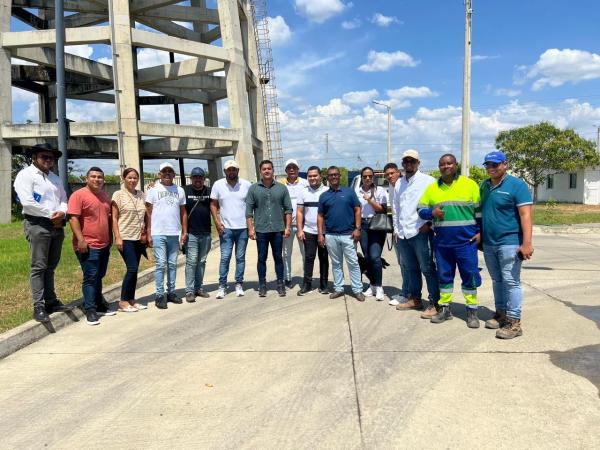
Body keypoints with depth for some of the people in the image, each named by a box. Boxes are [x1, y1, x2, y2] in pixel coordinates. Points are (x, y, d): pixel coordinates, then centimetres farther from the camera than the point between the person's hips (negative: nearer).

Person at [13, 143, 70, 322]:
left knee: (51, 267, 12)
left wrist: (61, 213, -8)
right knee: (38, 267, -7)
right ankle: (38, 306, -3)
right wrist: (52, 215, -11)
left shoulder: (55, 178, 19)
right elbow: (27, 203, -15)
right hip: (37, 225, -7)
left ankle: (51, 301, 18)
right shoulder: (26, 175, -4)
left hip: (57, 226, 7)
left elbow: (64, 200, 14)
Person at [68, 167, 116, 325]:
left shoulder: (106, 197, 14)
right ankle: (90, 311, 1)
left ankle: (99, 305, 28)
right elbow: (73, 218, -15)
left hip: (104, 245, 7)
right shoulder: (79, 195, -9)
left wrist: (110, 238, 19)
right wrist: (80, 240, -21)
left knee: (99, 277, 16)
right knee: (90, 278, -5)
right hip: (88, 245, -7)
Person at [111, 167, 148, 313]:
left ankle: (131, 299, 17)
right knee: (132, 268, -9)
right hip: (125, 238, -5)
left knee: (134, 269, 8)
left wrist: (145, 234, 6)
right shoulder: (118, 195, -4)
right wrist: (117, 237, -13)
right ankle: (123, 301, 2)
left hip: (138, 238, 5)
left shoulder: (141, 195, 10)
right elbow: (114, 218, -7)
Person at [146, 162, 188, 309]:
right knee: (161, 264, -4)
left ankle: (171, 292, 18)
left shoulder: (179, 190, 11)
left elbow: (183, 213, 13)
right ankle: (159, 295, 2)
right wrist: (149, 234, -5)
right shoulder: (153, 190, 2)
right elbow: (148, 213, 0)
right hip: (158, 234, -3)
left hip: (174, 233, 3)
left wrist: (184, 232, 6)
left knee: (172, 264, 9)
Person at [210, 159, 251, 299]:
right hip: (225, 228, -1)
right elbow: (213, 205, 4)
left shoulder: (246, 184, 1)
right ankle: (222, 286, 5)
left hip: (243, 227, 1)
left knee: (240, 257, 8)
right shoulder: (218, 185, 1)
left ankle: (239, 284, 16)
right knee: (225, 257, -1)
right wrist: (217, 222, -7)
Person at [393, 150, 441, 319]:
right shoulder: (399, 183, 16)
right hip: (402, 233, 7)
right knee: (410, 268, 15)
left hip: (421, 231, -6)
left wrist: (428, 223, -14)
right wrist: (396, 229, 16)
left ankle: (434, 303, 2)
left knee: (427, 269, -4)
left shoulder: (428, 181, -4)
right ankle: (414, 299, 26)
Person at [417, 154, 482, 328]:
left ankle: (472, 310, 14)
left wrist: (480, 232, -3)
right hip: (441, 242, 3)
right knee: (444, 275, 11)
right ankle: (444, 308, 23)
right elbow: (421, 210, 9)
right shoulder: (432, 188, 6)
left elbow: (480, 210, 4)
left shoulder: (470, 184, 0)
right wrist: (432, 212, -12)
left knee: (469, 274, 2)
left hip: (466, 240, -2)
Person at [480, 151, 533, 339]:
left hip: (509, 242, -6)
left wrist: (526, 243, -22)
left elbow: (525, 215, -15)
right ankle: (501, 313, 27)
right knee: (497, 281, 15)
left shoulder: (517, 185, -8)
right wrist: (479, 233, 13)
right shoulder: (484, 186, 11)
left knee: (511, 282, -5)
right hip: (488, 243, 7)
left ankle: (514, 322, 0)